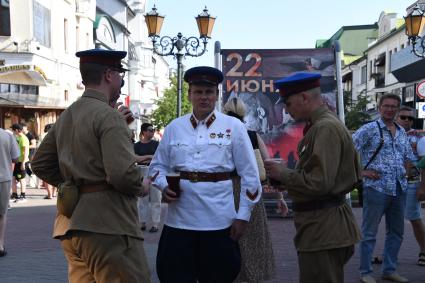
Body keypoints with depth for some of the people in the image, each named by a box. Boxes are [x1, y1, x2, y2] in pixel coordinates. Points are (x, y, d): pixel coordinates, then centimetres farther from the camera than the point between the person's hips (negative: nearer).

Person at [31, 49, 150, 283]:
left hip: (70, 224, 9)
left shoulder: (65, 116, 14)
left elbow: (40, 163, 19)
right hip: (106, 225, -9)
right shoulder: (109, 116, -12)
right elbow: (122, 173, -23)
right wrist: (140, 189, -4)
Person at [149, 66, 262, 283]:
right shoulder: (174, 127, 7)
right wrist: (164, 187, -6)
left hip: (219, 222, -2)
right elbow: (157, 166, 15)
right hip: (179, 220, 2)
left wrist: (242, 216, -4)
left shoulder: (233, 127, 0)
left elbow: (249, 174, 0)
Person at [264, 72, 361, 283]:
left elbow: (319, 182, -27)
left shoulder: (325, 128, -19)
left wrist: (283, 174, -11)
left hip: (322, 227, -10)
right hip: (322, 225, 10)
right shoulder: (322, 125, 12)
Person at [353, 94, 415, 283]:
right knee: (369, 232, 1)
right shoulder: (369, 129, -6)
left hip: (399, 188, 7)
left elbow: (410, 157, 26)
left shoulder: (402, 132, 15)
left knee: (396, 232, 13)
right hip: (376, 187, -7)